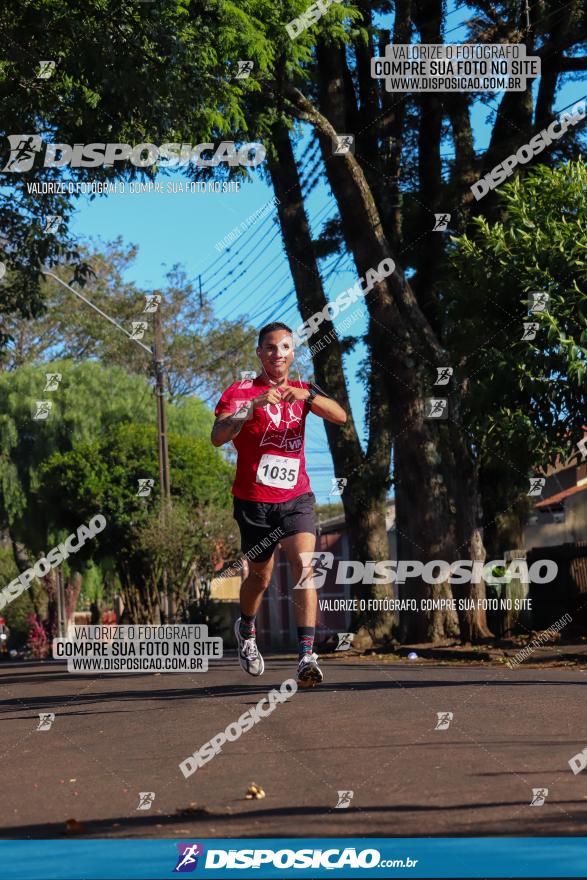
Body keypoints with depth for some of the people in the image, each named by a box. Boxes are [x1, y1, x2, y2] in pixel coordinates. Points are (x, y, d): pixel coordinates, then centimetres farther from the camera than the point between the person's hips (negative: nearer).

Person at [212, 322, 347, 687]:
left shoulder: (302, 390, 9)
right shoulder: (241, 392, -3)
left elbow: (340, 416, -7)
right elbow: (219, 437, -18)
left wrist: (306, 396, -25)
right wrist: (254, 406, -30)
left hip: (296, 497, 2)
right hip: (254, 501, -2)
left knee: (304, 566, -18)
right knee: (261, 575, 10)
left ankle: (307, 655, -24)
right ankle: (246, 630, 42)